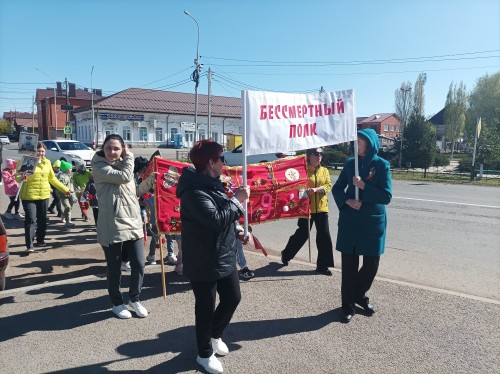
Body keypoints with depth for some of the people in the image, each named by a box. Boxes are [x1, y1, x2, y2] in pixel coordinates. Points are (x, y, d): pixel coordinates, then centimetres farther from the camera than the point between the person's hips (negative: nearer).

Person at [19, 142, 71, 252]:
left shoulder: (47, 162, 8)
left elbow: (52, 179, 17)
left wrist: (65, 189, 16)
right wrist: (23, 177, -32)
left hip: (44, 195, 5)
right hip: (29, 196, -5)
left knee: (42, 219, 12)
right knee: (30, 220, -8)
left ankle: (40, 240, 27)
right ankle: (29, 245, -5)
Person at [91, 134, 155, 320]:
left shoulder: (123, 164, 14)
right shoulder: (99, 167, -7)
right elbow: (124, 177, -21)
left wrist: (151, 179, 7)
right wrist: (129, 157, -6)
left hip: (134, 224, 6)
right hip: (111, 228, -5)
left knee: (139, 265, 7)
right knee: (114, 268, 10)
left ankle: (134, 299, 30)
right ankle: (117, 303, 31)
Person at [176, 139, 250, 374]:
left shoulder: (211, 184, 9)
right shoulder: (194, 191, -22)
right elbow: (216, 219, -29)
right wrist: (236, 200, -18)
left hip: (224, 255, 9)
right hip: (204, 261, -9)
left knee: (233, 297, 18)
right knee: (205, 307, 8)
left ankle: (214, 335, 43)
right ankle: (205, 354, 30)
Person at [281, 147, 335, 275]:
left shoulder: (324, 171, 10)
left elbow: (328, 185, -2)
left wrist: (316, 189, -19)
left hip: (321, 208, 4)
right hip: (306, 208, -4)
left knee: (324, 237, 1)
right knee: (302, 234, 7)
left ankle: (322, 265, 14)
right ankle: (286, 254, 33)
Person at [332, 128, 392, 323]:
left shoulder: (382, 165, -5)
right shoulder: (350, 163, 3)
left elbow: (386, 196, -10)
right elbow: (337, 188, 7)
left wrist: (363, 186, -20)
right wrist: (347, 201, -12)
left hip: (373, 222, -1)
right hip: (350, 221, 1)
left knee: (371, 264, 9)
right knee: (349, 264, 4)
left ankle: (359, 295, 35)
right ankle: (348, 305, 18)